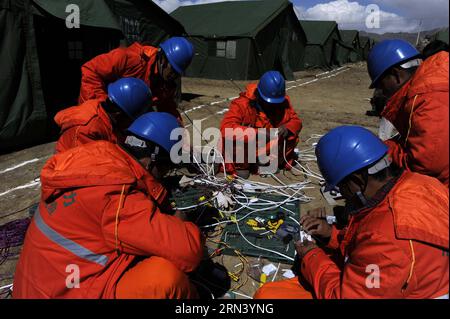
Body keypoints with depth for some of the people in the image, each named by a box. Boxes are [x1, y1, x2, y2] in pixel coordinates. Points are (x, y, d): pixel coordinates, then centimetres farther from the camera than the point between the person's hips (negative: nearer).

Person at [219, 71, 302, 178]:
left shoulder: (283, 102, -8)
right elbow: (225, 128, -36)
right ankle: (241, 166, -6)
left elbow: (296, 121, 1)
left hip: (267, 149, 4)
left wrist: (287, 128, -25)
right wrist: (257, 133, -43)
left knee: (292, 136, -13)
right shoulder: (243, 103, -24)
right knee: (237, 137, -35)